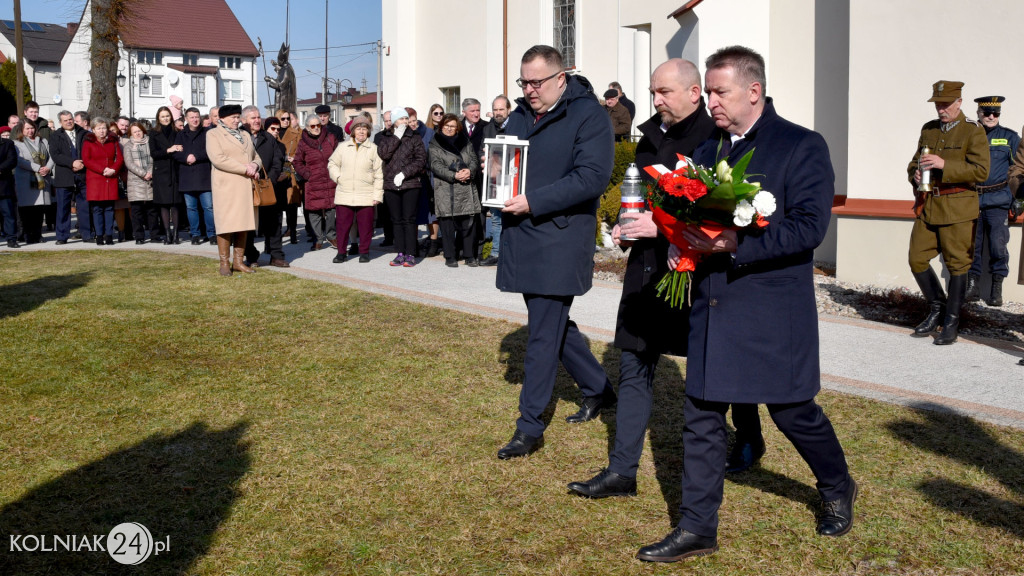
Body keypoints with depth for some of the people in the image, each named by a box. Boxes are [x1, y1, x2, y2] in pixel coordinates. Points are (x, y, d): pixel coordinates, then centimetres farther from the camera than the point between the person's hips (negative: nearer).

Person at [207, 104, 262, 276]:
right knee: (226, 224, -7)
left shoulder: (245, 135, 22)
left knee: (243, 224, 3)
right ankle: (224, 263, -2)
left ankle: (238, 261, 9)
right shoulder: (213, 134, 1)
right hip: (226, 186, -6)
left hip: (246, 186, 6)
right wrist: (245, 169, -15)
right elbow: (218, 159, -13)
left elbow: (256, 156, 21)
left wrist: (254, 165, -4)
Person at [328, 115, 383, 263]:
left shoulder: (373, 149, 2)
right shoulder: (343, 147, 8)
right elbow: (332, 164, 20)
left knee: (365, 225, 2)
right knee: (342, 224, 3)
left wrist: (377, 195, -2)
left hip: (366, 196, -1)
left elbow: (379, 174, 2)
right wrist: (338, 177, 3)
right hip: (344, 195, 2)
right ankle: (341, 252, 15)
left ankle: (364, 252, 16)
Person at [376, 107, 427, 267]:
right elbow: (383, 154, -7)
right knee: (397, 220, 6)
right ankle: (400, 253, 11)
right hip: (391, 185, 3)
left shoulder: (415, 138, 4)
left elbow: (421, 160, -4)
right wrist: (397, 137, -8)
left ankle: (410, 254, -2)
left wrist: (404, 173, -13)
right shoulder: (386, 137, 11)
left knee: (409, 219, -5)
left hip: (410, 184, -3)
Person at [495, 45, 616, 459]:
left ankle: (530, 427, 6)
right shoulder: (520, 115, 13)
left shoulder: (588, 115, -10)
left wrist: (534, 202, -22)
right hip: (522, 237, 8)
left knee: (543, 335, -4)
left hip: (559, 240, -8)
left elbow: (592, 176, -19)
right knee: (553, 323, 16)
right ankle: (599, 390, 36)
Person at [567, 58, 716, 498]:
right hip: (645, 268, 7)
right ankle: (622, 470, 15)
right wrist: (627, 225, 5)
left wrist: (662, 227, -22)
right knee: (633, 368, 8)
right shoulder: (652, 136, 12)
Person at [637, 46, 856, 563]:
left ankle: (837, 489, 38)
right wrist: (682, 243, -2)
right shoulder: (707, 150, 13)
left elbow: (810, 226, -16)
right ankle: (697, 528, 16)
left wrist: (736, 244, -25)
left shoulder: (802, 147, -7)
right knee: (701, 417, 5)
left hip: (773, 311, -5)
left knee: (792, 411, 9)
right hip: (711, 305, 6)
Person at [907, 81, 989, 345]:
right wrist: (915, 174, -1)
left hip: (957, 208, -5)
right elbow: (915, 162, 23)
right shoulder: (928, 129, 13)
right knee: (917, 259, 3)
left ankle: (951, 322, 10)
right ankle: (937, 308, 24)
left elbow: (981, 171, -12)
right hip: (927, 207, 5)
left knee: (957, 264, 0)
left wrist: (945, 165, -22)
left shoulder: (974, 132, -4)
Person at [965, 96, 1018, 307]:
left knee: (998, 243, -4)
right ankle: (973, 285, 12)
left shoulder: (1009, 137, 7)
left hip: (998, 200, -1)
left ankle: (997, 289, 5)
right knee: (971, 244, 2)